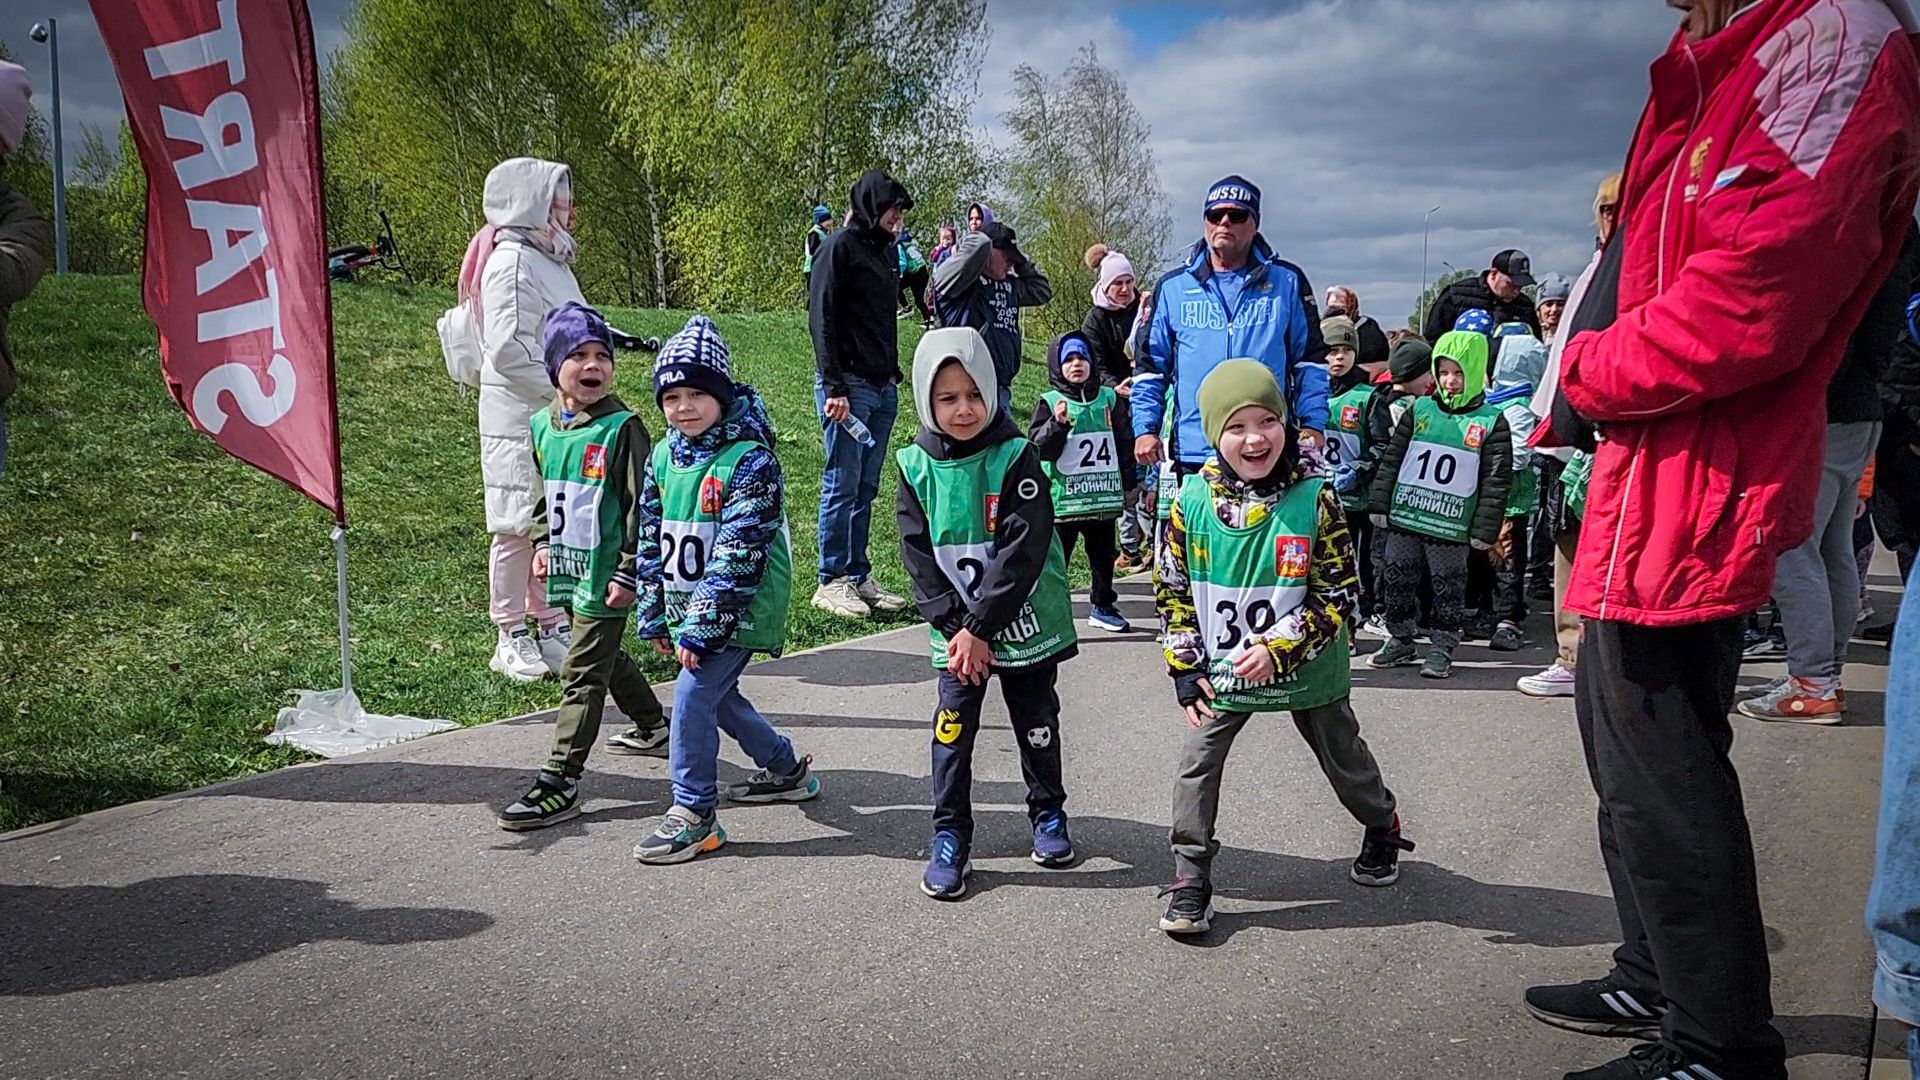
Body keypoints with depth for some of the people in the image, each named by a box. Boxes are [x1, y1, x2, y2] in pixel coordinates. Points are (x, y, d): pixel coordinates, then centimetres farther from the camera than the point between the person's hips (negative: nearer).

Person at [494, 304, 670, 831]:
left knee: (583, 673, -5)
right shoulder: (543, 425, 6)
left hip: (605, 574, -8)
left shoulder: (622, 427, -15)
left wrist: (629, 573, -17)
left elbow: (641, 505, -15)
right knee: (604, 657, 23)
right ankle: (654, 727, 45)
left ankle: (560, 782, -2)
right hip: (568, 569, 8)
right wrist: (543, 544, 15)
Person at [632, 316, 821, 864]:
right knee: (718, 694, 19)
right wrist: (654, 615, 10)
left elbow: (738, 554, -23)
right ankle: (786, 770, 40)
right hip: (688, 609, 9)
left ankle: (694, 814, -1)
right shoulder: (662, 457, 5)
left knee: (693, 695, -14)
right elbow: (651, 540, 11)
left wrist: (702, 625, -24)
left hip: (740, 611, -8)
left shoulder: (750, 460, -19)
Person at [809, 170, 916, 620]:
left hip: (883, 386, 8)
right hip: (848, 384, -8)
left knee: (865, 488, 10)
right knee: (842, 484, -4)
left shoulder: (886, 251, 18)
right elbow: (821, 319, -12)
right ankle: (832, 582, 2)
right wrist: (834, 385, -17)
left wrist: (893, 372, 12)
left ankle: (859, 576, 16)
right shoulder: (840, 248, -6)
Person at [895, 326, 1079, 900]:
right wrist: (953, 625, -13)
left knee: (1037, 727, 13)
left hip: (1026, 625, -2)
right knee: (952, 732, 0)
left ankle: (1048, 814, 33)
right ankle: (950, 838, 13)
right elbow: (918, 553, -4)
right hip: (956, 630, 2)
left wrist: (981, 627, -20)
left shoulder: (1016, 459, -14)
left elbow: (1022, 552, -19)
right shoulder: (917, 466, -3)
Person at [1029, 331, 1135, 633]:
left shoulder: (1109, 399, 7)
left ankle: (1103, 606, 30)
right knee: (1056, 556, 0)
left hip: (1104, 496, 4)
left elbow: (1124, 441, 13)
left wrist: (1128, 484, 12)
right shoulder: (1049, 403, -3)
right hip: (1063, 497, -4)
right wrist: (1057, 423, -26)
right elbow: (1038, 446, -10)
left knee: (1103, 553, 16)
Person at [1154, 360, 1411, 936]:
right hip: (1221, 672, 1)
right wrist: (1186, 668, -5)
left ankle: (1382, 829, 46)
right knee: (1197, 765, -4)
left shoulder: (1314, 498, -18)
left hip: (1306, 671, -1)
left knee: (1345, 759, 18)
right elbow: (1172, 590, -1)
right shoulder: (1192, 500, -11)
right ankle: (1190, 877, 10)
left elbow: (1338, 594, -16)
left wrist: (1278, 650, -26)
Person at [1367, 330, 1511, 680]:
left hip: (1451, 527, -3)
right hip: (1404, 517, 3)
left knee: (1448, 587, 6)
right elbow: (1391, 459, 8)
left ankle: (1442, 648, 18)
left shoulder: (1491, 421, -3)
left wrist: (1484, 530, -6)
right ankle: (1400, 640, 25)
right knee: (1398, 579, 11)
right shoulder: (1419, 411, 4)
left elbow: (1496, 481, -3)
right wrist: (1380, 505, 3)